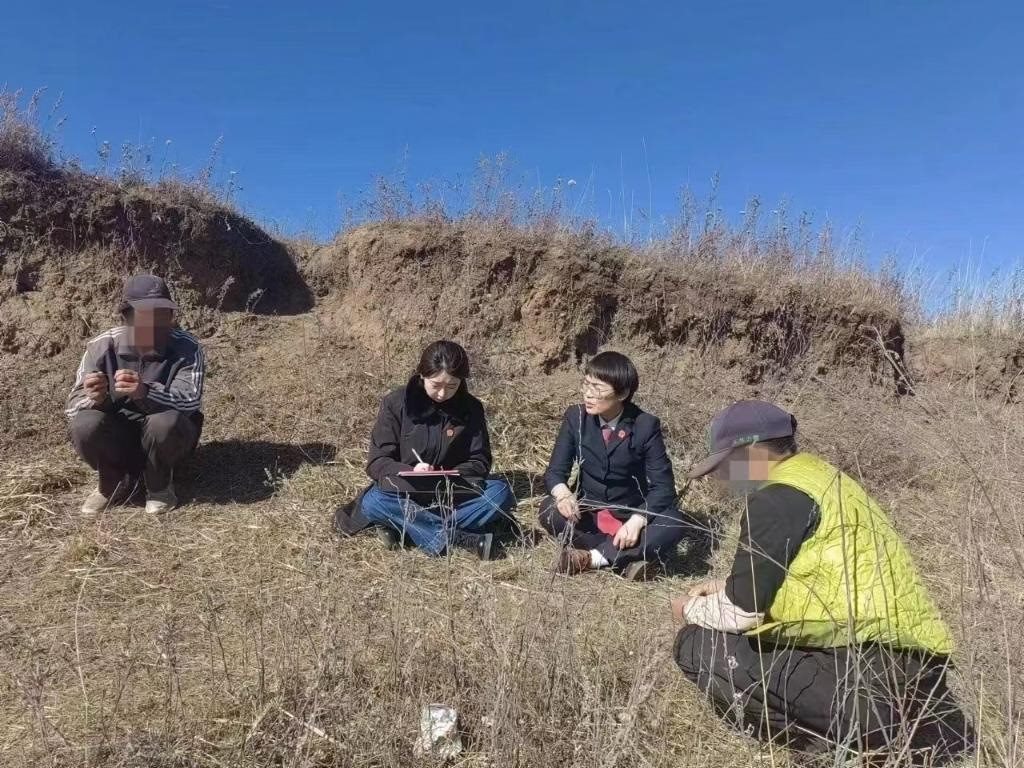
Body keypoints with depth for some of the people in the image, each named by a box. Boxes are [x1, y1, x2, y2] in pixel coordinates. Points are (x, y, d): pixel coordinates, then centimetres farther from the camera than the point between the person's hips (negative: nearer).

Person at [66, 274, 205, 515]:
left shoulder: (187, 348, -19)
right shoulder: (103, 345, -12)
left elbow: (190, 402, -32)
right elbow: (73, 405, -13)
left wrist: (146, 392, -51)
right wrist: (95, 399, -38)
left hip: (166, 434, -2)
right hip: (119, 435, 2)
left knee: (166, 422, -35)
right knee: (85, 425, -28)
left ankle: (159, 485, -4)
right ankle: (115, 480, 2)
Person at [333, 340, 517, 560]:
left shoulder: (471, 408, -4)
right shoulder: (396, 404, -8)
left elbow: (479, 462, -1)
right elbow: (377, 462, -9)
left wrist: (453, 477, -22)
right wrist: (410, 473, -29)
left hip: (452, 495, 1)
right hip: (406, 494, -1)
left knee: (501, 493, -26)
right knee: (373, 502, -33)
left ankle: (405, 526, -29)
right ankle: (464, 540, -37)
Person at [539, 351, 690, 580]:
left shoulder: (646, 425, -16)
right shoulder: (575, 417, -9)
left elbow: (663, 485, -17)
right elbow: (556, 471, -8)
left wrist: (637, 521, -33)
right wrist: (562, 494, -31)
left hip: (632, 516, -1)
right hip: (589, 514, 2)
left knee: (674, 522, -30)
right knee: (550, 510, -28)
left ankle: (593, 557, -26)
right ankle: (629, 560, -24)